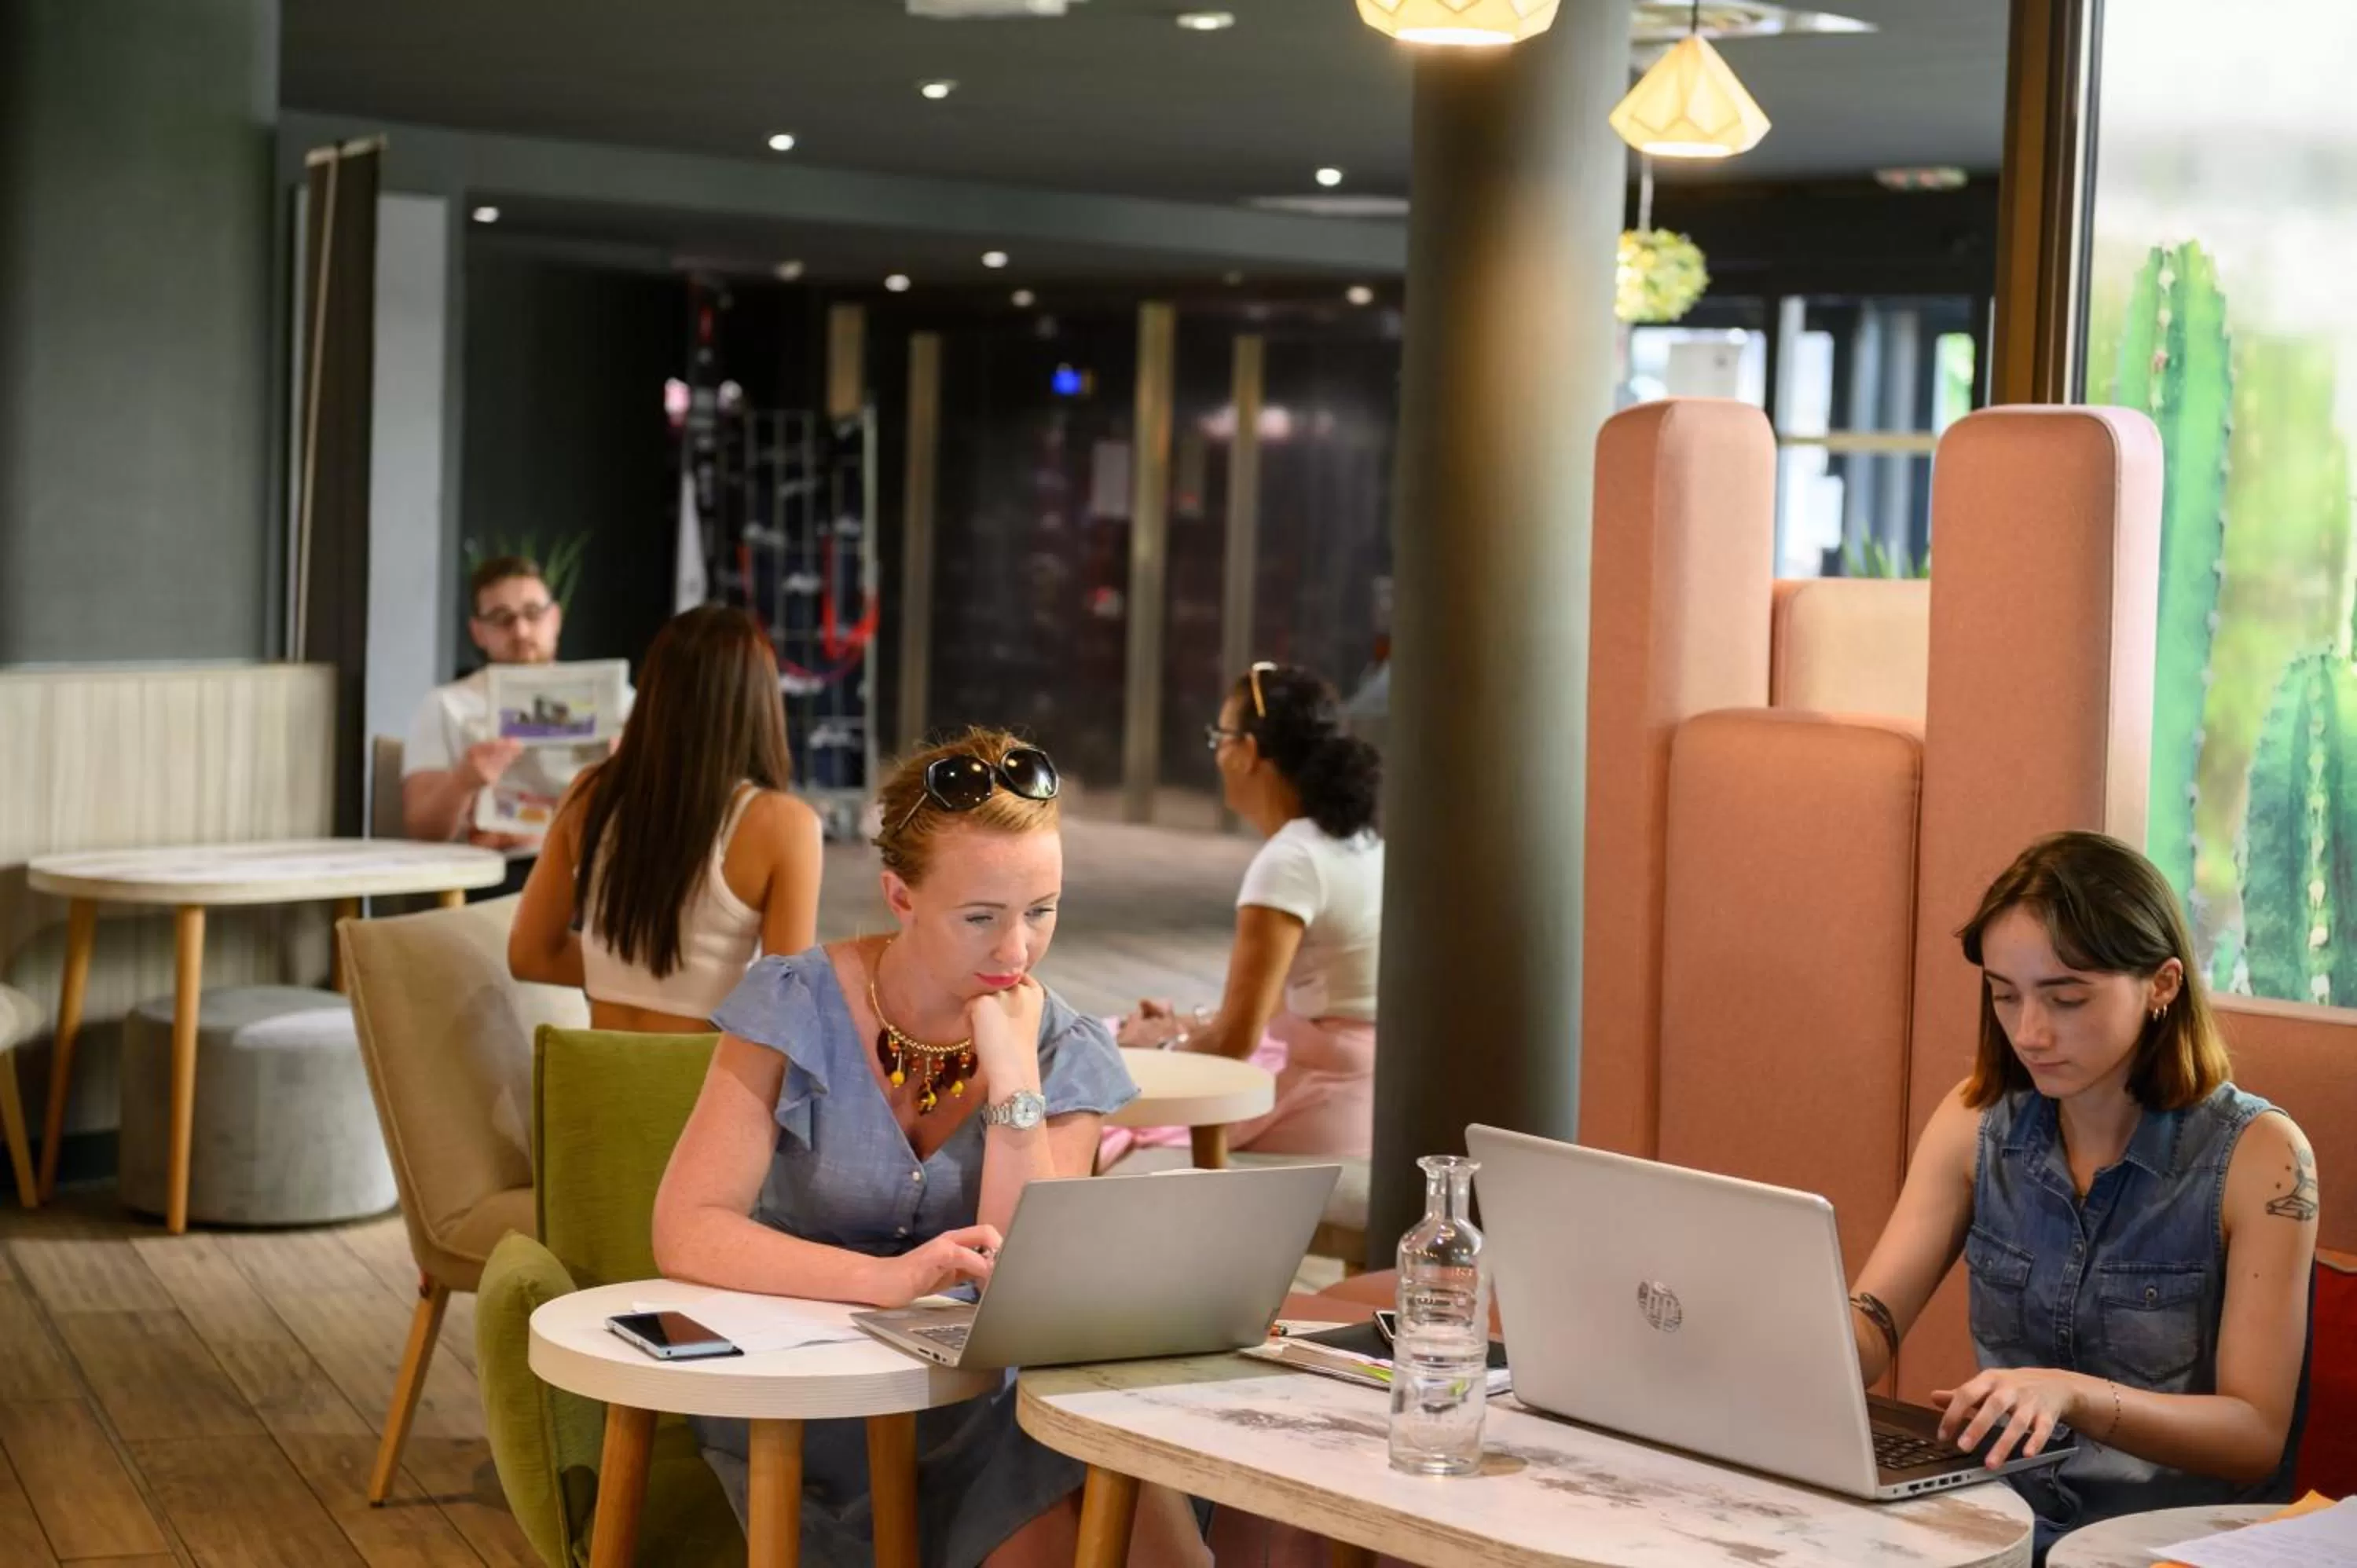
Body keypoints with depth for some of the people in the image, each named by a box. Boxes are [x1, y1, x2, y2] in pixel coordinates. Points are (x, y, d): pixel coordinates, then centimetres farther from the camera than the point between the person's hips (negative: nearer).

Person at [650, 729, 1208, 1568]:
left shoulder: (1067, 1054, -1)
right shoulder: (798, 1009, -8)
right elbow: (685, 1232, -17)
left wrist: (1013, 1073, -19)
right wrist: (889, 1279, -31)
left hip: (982, 1395, 3)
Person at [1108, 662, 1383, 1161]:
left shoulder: (1289, 861, -19)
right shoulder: (1359, 842, 8)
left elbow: (1235, 1039, -17)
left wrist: (1160, 1046, 1)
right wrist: (1189, 1025, 15)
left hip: (1327, 1112, -9)